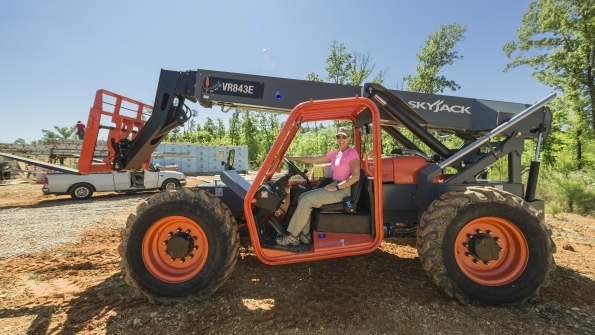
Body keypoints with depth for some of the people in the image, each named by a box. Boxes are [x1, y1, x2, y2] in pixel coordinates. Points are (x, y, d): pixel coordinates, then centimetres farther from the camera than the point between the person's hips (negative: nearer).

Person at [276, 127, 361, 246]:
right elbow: (313, 160, 14)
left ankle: (292, 236, -5)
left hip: (343, 190, -8)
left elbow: (355, 176, -19)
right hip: (334, 187, 8)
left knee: (306, 200, -16)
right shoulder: (334, 153, 14)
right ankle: (305, 235, -2)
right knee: (303, 197, -4)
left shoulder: (352, 153, -9)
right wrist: (291, 158, 12)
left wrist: (336, 187, -18)